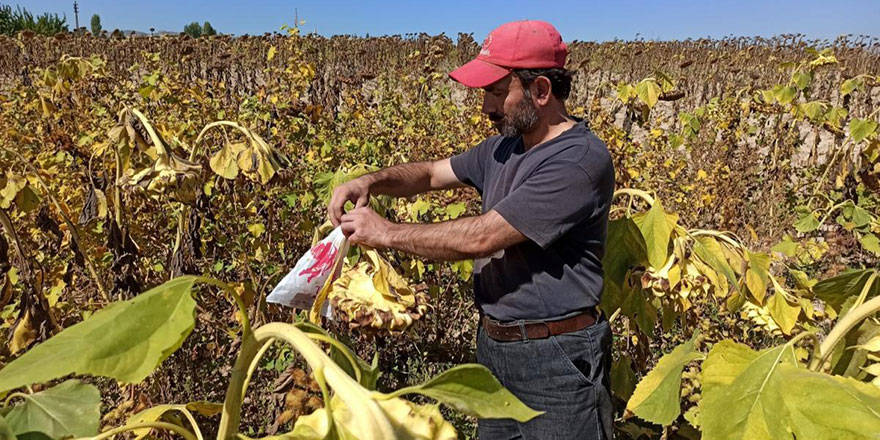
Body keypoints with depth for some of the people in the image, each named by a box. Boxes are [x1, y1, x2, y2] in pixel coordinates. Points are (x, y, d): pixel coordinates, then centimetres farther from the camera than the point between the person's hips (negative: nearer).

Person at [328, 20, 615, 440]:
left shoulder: (581, 160, -23)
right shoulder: (505, 145, 4)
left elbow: (480, 238, -26)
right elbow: (432, 173, 14)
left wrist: (386, 233, -17)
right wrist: (371, 180, -6)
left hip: (557, 359, -7)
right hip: (493, 346, 8)